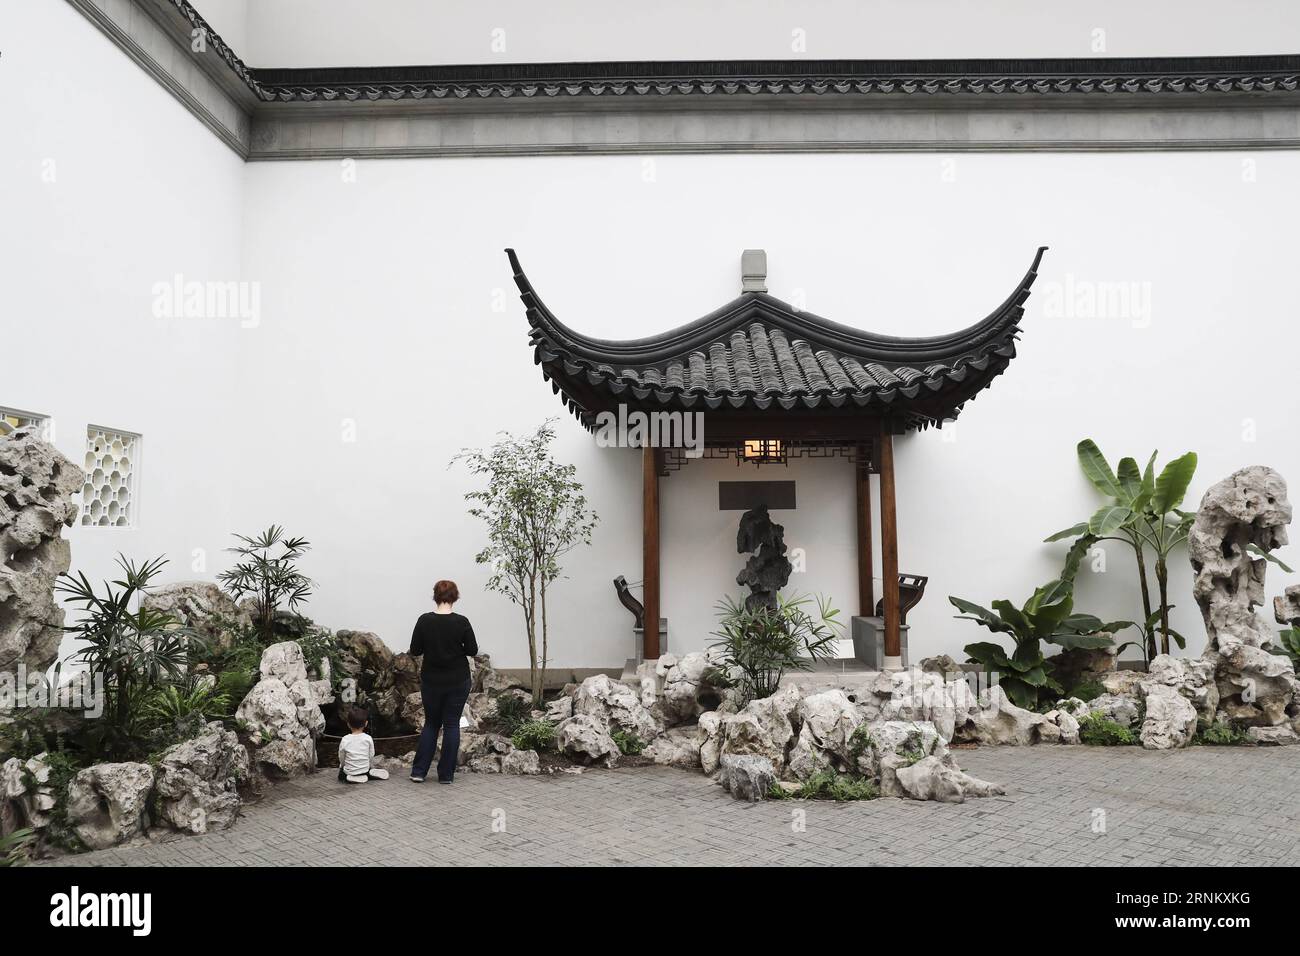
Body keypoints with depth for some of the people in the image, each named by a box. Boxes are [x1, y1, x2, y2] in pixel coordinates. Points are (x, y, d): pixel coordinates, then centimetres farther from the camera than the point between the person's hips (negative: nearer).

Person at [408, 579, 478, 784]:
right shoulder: (461, 621, -13)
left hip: (431, 680, 2)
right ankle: (446, 774, 10)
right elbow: (472, 650, -7)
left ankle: (418, 771, 11)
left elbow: (415, 651, -4)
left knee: (431, 724, 16)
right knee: (451, 725, 8)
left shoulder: (424, 620, -9)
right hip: (457, 681, -2)